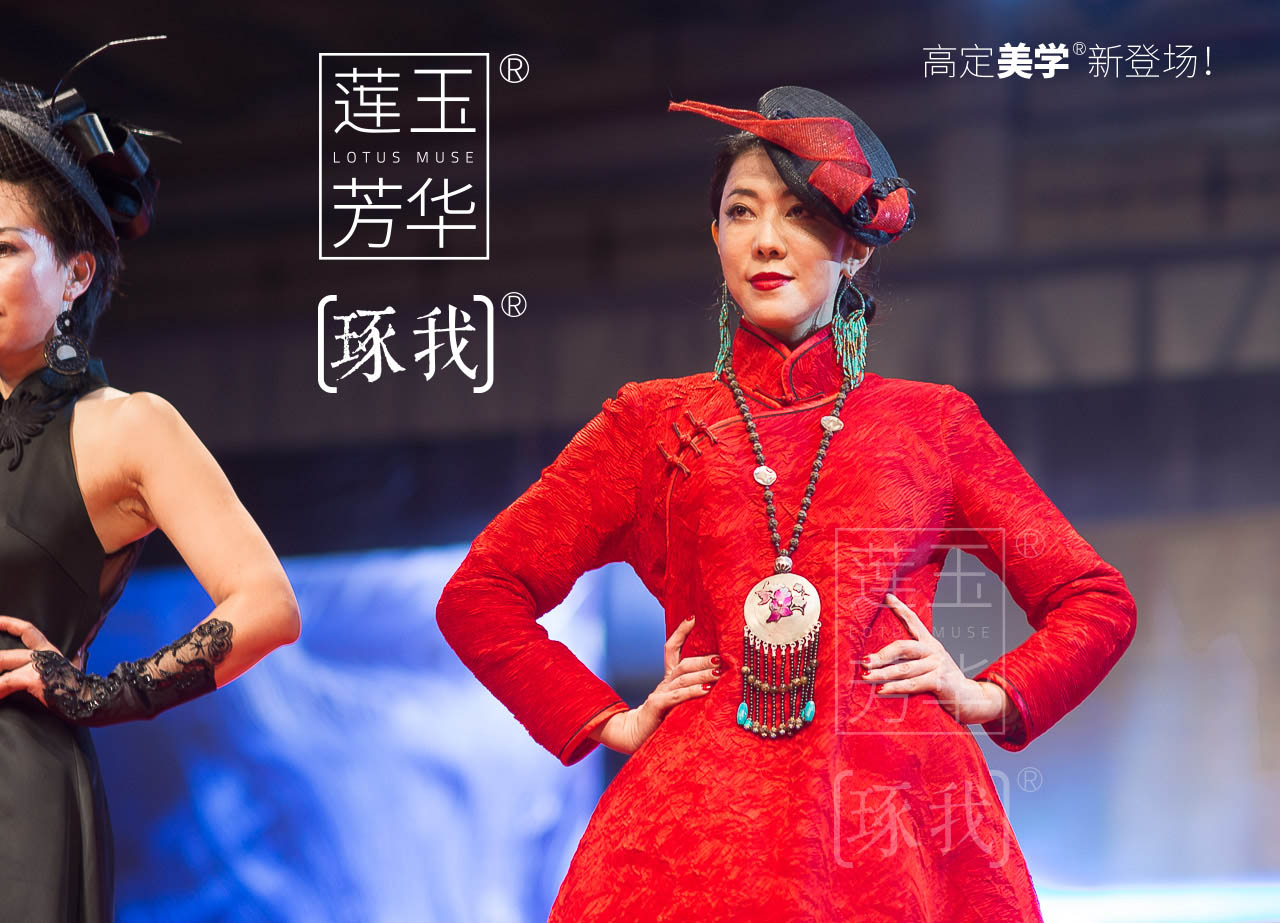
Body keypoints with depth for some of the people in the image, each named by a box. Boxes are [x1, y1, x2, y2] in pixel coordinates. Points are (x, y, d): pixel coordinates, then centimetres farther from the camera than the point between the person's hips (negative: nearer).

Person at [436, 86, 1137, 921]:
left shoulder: (931, 424, 15)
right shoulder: (656, 425, 15)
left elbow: (1099, 601, 21)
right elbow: (478, 595, 17)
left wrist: (989, 695, 6)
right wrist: (610, 720, 8)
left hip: (895, 821, 0)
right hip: (703, 830, 0)